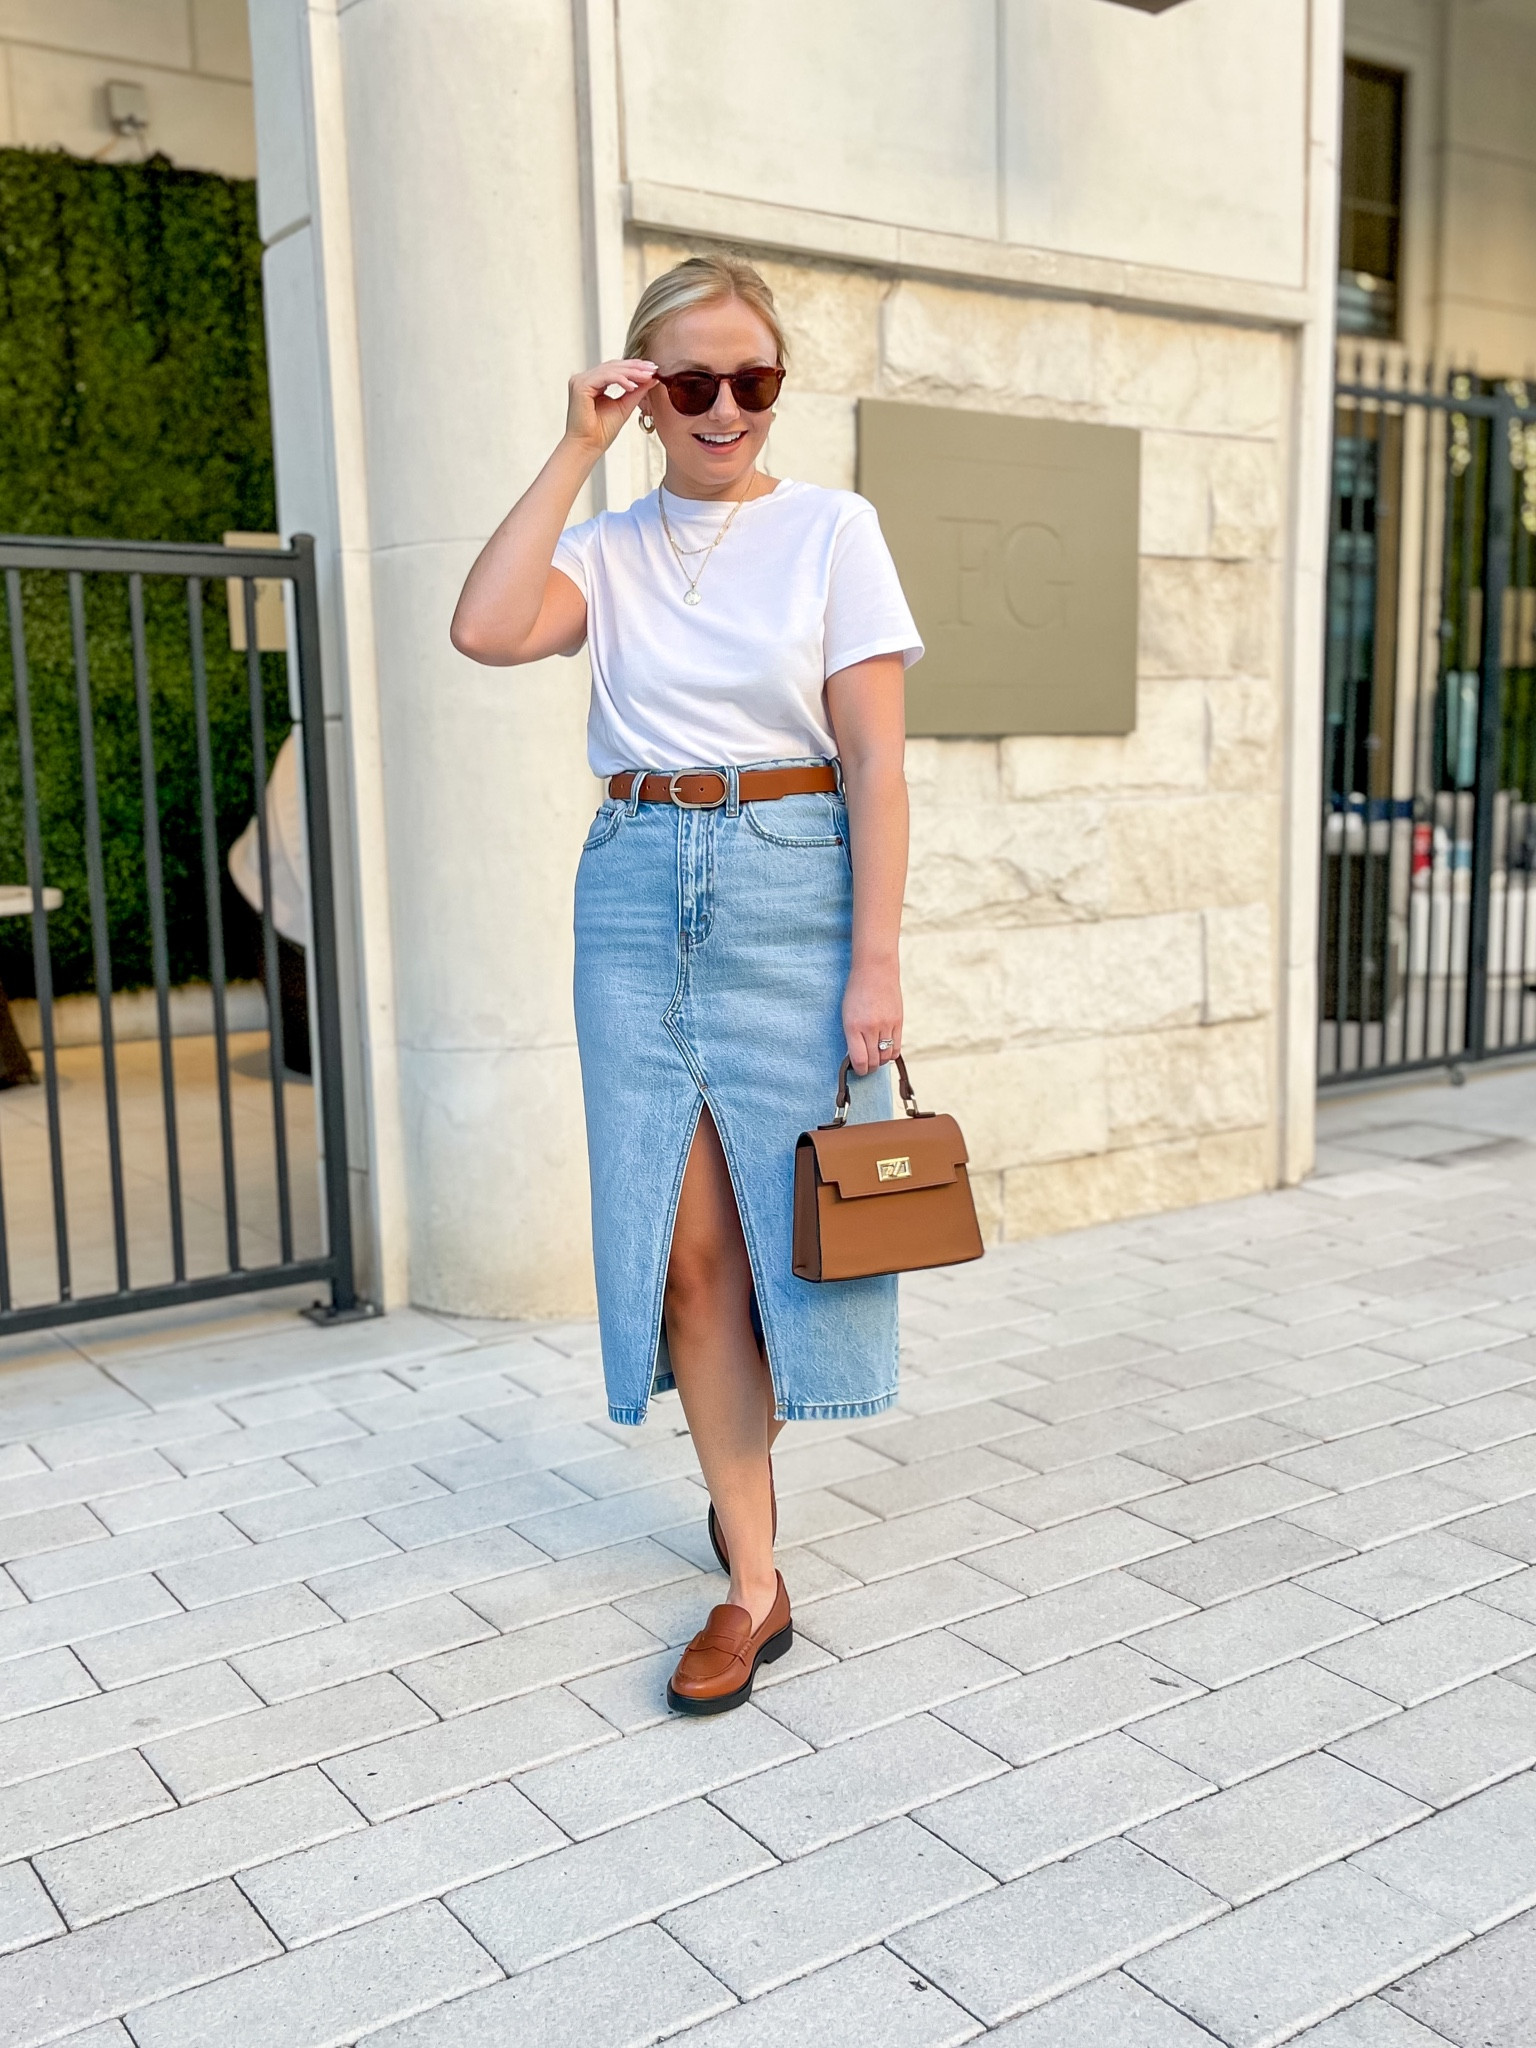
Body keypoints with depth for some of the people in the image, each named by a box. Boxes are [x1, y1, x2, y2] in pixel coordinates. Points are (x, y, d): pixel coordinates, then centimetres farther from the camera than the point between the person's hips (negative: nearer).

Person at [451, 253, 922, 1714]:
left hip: (789, 885, -2)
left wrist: (874, 963, -11)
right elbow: (485, 629, -11)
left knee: (785, 1212, 5)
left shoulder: (831, 528, 2)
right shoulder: (612, 548, 10)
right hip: (637, 890, 2)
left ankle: (744, 1463, 36)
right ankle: (754, 1581, 13)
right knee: (686, 1244, 1)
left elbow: (874, 762, -4)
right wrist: (576, 450, -6)